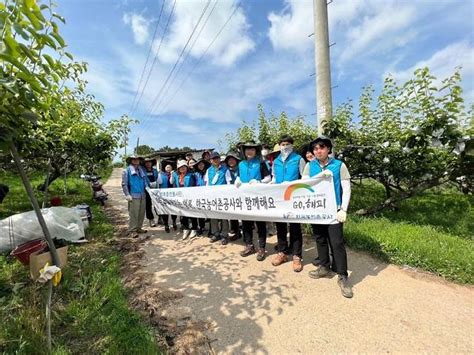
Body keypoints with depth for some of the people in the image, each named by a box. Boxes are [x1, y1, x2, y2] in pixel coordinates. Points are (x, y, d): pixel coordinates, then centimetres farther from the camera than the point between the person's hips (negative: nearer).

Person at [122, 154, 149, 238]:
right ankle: (132, 230, 5)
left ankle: (139, 228, 24)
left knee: (141, 213, 11)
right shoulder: (127, 171, -1)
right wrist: (127, 195, -12)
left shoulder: (142, 170, 15)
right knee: (133, 214, -5)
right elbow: (124, 184, -5)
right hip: (133, 196, -6)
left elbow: (146, 181, 21)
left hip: (142, 195, 6)